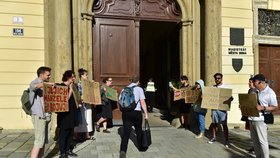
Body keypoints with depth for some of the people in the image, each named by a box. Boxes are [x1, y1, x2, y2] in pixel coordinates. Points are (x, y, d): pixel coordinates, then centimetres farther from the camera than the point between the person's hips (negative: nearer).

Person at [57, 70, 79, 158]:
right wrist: (71, 90, -21)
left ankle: (67, 150, 26)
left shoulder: (71, 86, 13)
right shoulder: (61, 86, -12)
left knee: (70, 133, 14)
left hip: (71, 113, 9)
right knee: (63, 134, -1)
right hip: (65, 114, -9)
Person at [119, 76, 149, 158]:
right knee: (138, 130, 18)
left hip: (126, 113, 2)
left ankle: (123, 150, -15)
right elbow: (142, 103, -7)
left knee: (126, 132, 1)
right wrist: (146, 113, -1)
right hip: (136, 112, -2)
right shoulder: (139, 89, -2)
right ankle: (140, 147, 34)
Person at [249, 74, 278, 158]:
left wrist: (262, 108, -22)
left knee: (262, 141, -1)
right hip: (252, 119, 7)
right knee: (255, 140, 15)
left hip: (260, 120, -7)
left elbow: (275, 107, -9)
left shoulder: (270, 92, -10)